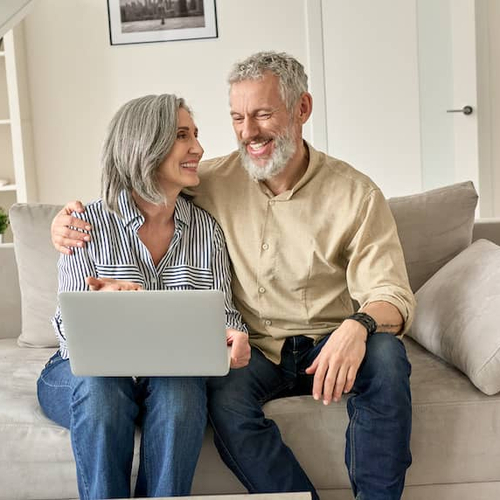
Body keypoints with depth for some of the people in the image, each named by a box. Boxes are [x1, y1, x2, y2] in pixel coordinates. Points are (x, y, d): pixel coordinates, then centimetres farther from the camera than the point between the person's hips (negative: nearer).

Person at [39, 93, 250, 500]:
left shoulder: (207, 229, 4)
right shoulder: (90, 223, -5)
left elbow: (223, 310, 5)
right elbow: (69, 326, -7)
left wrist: (234, 336, -20)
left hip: (173, 372, 2)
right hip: (88, 370, -1)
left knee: (180, 391, -32)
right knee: (101, 389, -35)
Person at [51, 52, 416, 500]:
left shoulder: (356, 194, -7)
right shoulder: (214, 181, -1)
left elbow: (392, 295, -12)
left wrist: (358, 326, -36)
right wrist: (71, 219, -10)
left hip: (328, 344, 0)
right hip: (255, 347, 1)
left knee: (385, 355, -31)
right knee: (225, 399, -32)